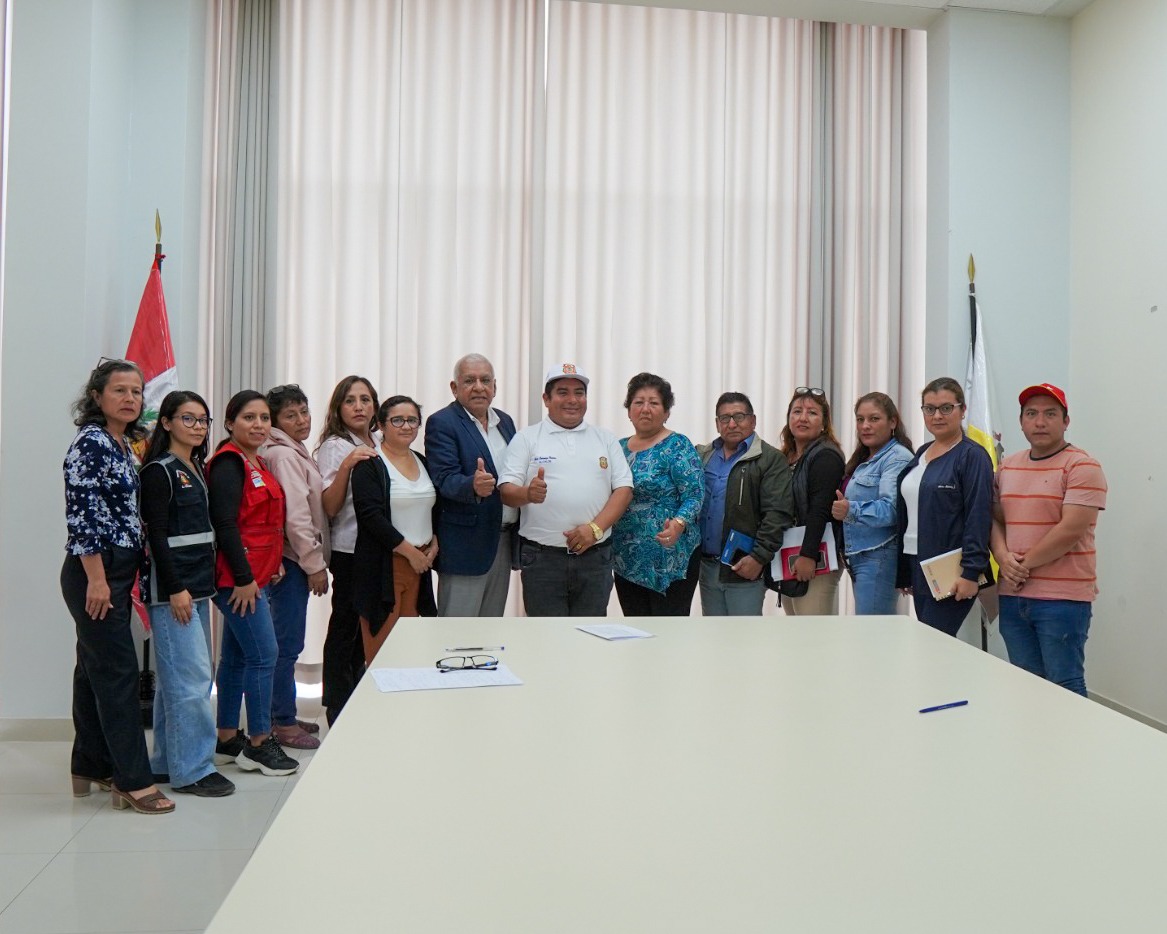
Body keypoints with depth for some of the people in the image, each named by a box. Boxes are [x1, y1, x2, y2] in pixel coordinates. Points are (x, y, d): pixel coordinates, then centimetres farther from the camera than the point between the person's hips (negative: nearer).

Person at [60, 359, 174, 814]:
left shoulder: (123, 445, 13)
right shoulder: (90, 443, -13)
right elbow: (82, 513, -19)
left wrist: (115, 578, 17)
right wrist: (96, 579, -21)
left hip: (118, 572, 9)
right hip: (95, 572, -9)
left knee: (95, 669, 15)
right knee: (118, 671, -7)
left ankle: (90, 767, 25)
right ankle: (133, 781, -3)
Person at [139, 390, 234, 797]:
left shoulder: (197, 468, 15)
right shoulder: (158, 471, -9)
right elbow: (157, 535, -14)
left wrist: (207, 582, 14)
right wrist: (175, 589, -18)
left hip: (198, 583, 9)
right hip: (171, 587, -9)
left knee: (179, 676, 13)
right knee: (191, 676, -8)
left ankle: (168, 761, 21)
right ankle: (192, 768, 0)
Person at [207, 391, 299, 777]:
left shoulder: (255, 463, 16)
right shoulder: (229, 463, -13)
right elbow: (225, 524, -20)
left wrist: (274, 563, 16)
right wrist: (244, 578, -21)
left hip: (254, 574, 10)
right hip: (238, 576, -10)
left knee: (236, 656, 14)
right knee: (263, 654, -7)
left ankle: (227, 740, 24)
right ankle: (259, 744, 3)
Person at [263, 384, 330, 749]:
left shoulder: (294, 452, 17)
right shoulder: (283, 455, -14)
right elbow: (295, 515, -19)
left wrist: (315, 560, 14)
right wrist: (315, 564, -16)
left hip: (297, 559, 10)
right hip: (291, 561, -10)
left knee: (287, 643, 16)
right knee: (287, 644, -4)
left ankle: (283, 715, 27)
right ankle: (283, 723, 5)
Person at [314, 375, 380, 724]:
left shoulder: (377, 444, 13)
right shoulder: (335, 446, -8)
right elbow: (329, 507, -14)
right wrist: (345, 467, -26)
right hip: (349, 551, -7)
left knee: (365, 629, 14)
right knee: (344, 629, 0)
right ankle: (337, 709, 11)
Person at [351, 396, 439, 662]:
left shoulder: (421, 462, 15)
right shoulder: (369, 464, -6)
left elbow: (433, 509, 23)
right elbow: (371, 516, -15)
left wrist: (434, 543, 5)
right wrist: (410, 551, -13)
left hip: (419, 562, 6)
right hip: (384, 565, -6)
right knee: (382, 645, -5)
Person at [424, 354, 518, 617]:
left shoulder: (505, 421, 13)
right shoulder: (441, 423, -8)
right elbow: (445, 479, -19)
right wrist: (473, 486, -38)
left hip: (505, 542, 7)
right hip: (466, 544, -7)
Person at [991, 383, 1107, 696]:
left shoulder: (1082, 467, -8)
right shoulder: (1007, 466, 13)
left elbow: (1071, 531, -16)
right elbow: (995, 518, 13)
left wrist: (1025, 564, -11)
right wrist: (1004, 558, -5)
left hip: (1062, 598, -6)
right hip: (1012, 596, 6)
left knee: (1065, 688, -1)